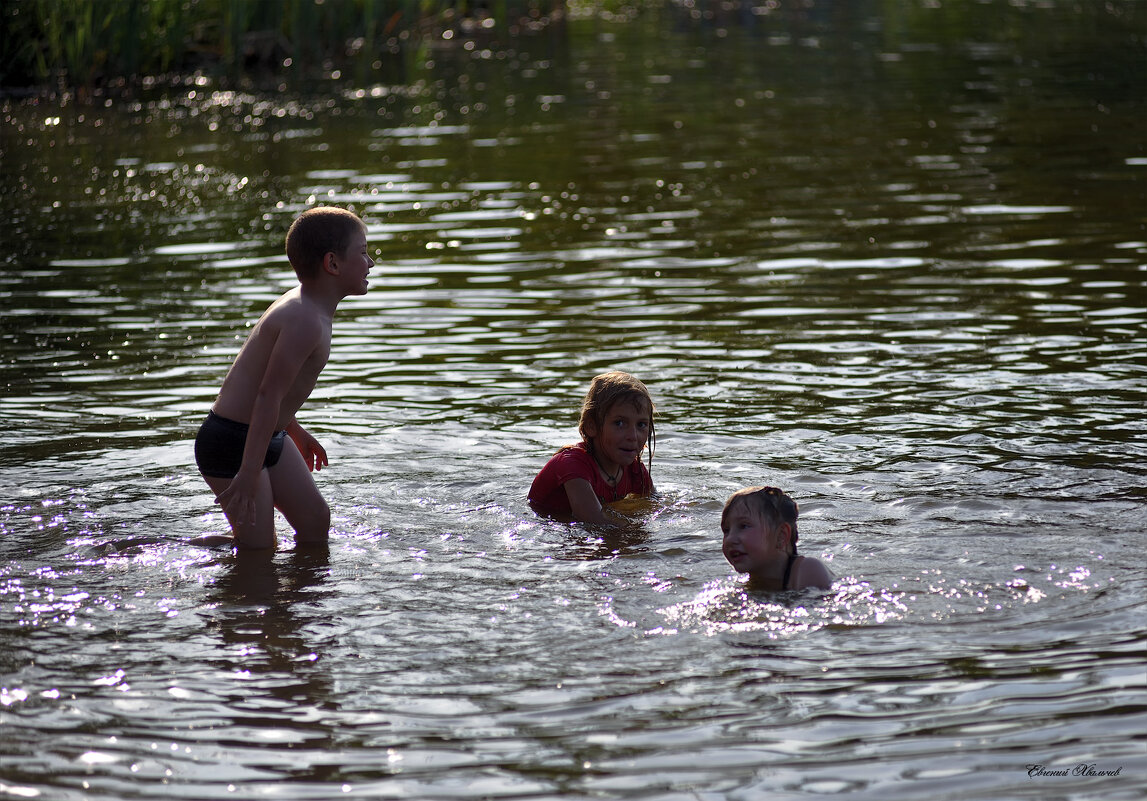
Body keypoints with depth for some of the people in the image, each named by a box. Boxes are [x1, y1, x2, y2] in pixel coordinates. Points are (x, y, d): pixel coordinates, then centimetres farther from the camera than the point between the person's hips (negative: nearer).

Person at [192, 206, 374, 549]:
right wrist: (249, 473, -31)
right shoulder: (305, 321, -25)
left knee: (316, 520, 10)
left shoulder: (302, 304, 7)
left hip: (270, 435, 10)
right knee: (260, 548, -6)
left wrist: (295, 431, 31)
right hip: (231, 442, -10)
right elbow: (268, 396, -29)